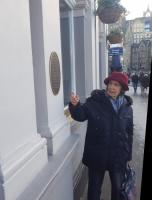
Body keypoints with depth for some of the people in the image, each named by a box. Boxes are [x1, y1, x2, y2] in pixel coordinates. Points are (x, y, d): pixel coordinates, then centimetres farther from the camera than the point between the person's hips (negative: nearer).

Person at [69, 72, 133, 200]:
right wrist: (75, 105, -37)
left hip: (119, 156, 3)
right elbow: (80, 115, -15)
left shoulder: (127, 108, -1)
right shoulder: (94, 102, -11)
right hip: (97, 155, -2)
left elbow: (129, 133, 6)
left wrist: (129, 155, 10)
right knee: (94, 187, 17)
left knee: (118, 187, 24)